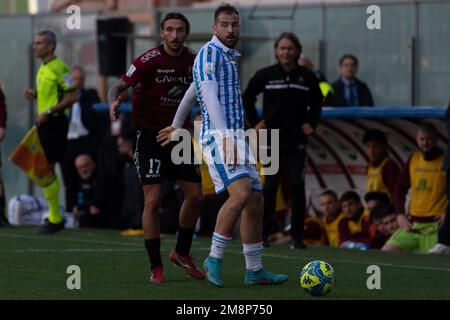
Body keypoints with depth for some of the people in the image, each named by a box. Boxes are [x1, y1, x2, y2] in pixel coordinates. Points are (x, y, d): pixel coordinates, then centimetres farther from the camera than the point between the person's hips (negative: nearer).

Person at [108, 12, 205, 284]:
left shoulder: (193, 60, 1)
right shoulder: (149, 61, -15)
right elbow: (120, 86, -16)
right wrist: (114, 100, -37)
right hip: (150, 135, -6)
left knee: (195, 196, 6)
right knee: (153, 200, -11)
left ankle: (182, 253, 28)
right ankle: (156, 267, -2)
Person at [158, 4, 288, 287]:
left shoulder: (229, 57, 22)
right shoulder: (209, 53, -7)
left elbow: (192, 92, 33)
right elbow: (209, 97, -18)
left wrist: (176, 126, 39)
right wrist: (227, 138, -27)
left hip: (235, 137, 10)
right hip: (218, 136, -10)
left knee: (256, 202, 7)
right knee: (241, 194, -26)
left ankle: (255, 271, 14)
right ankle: (215, 258, -15)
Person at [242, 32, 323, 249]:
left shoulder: (307, 77, 3)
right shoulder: (265, 75, 0)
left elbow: (317, 102, 19)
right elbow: (247, 97, 14)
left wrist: (312, 123, 7)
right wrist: (254, 123, 6)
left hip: (297, 139, 1)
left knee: (297, 186, -4)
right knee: (270, 186, -6)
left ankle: (297, 237, 0)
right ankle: (262, 233, 0)